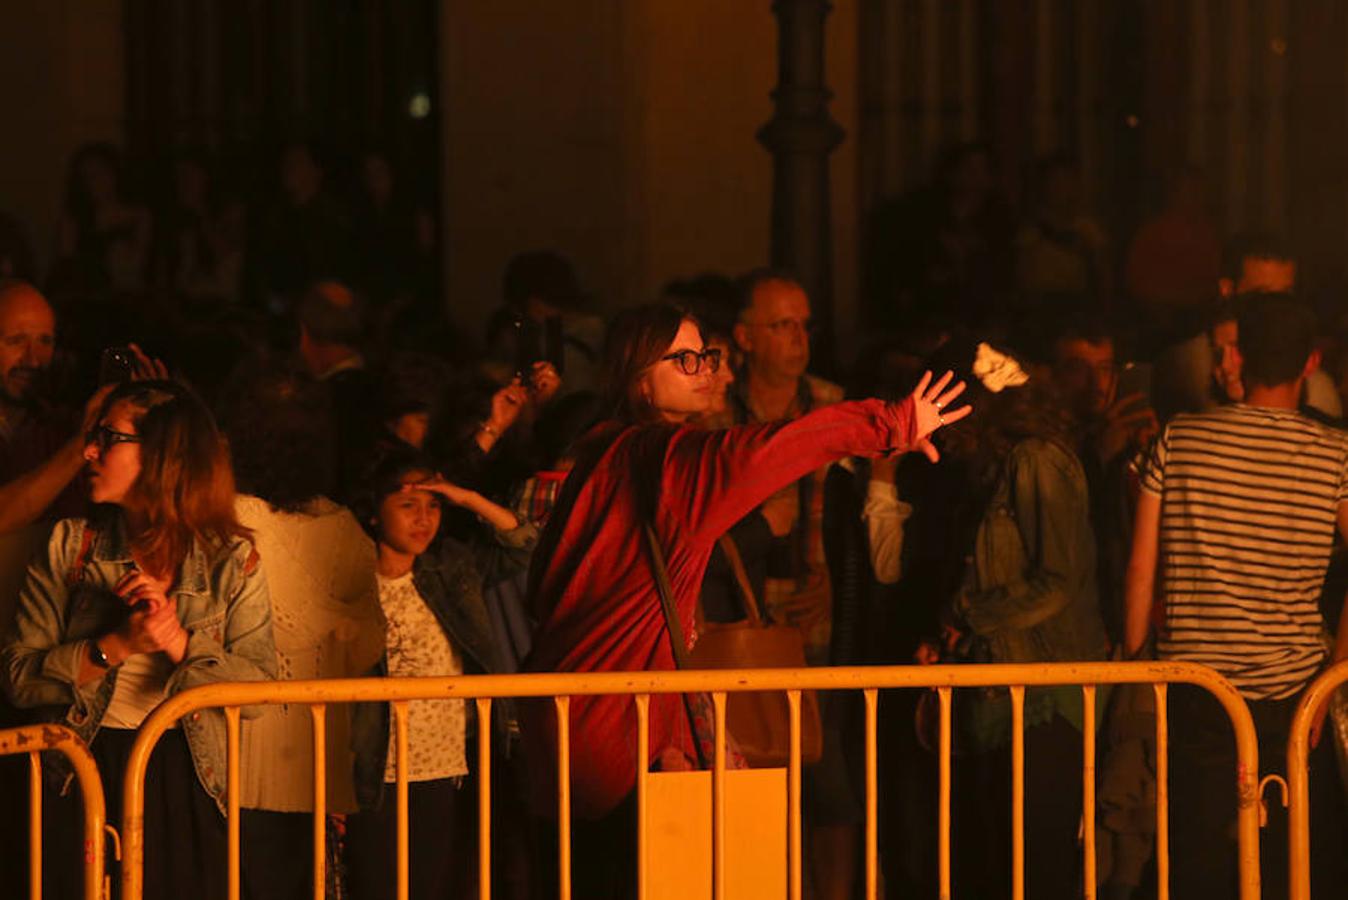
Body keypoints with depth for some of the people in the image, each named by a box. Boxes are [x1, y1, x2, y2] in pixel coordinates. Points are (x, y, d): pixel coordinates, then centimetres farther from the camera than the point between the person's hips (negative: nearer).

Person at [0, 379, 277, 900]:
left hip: (184, 785, 0)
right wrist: (118, 646, -18)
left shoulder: (231, 560, 1)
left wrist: (179, 642, -20)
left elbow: (259, 688, -7)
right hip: (83, 782, 0)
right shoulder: (69, 546, 2)